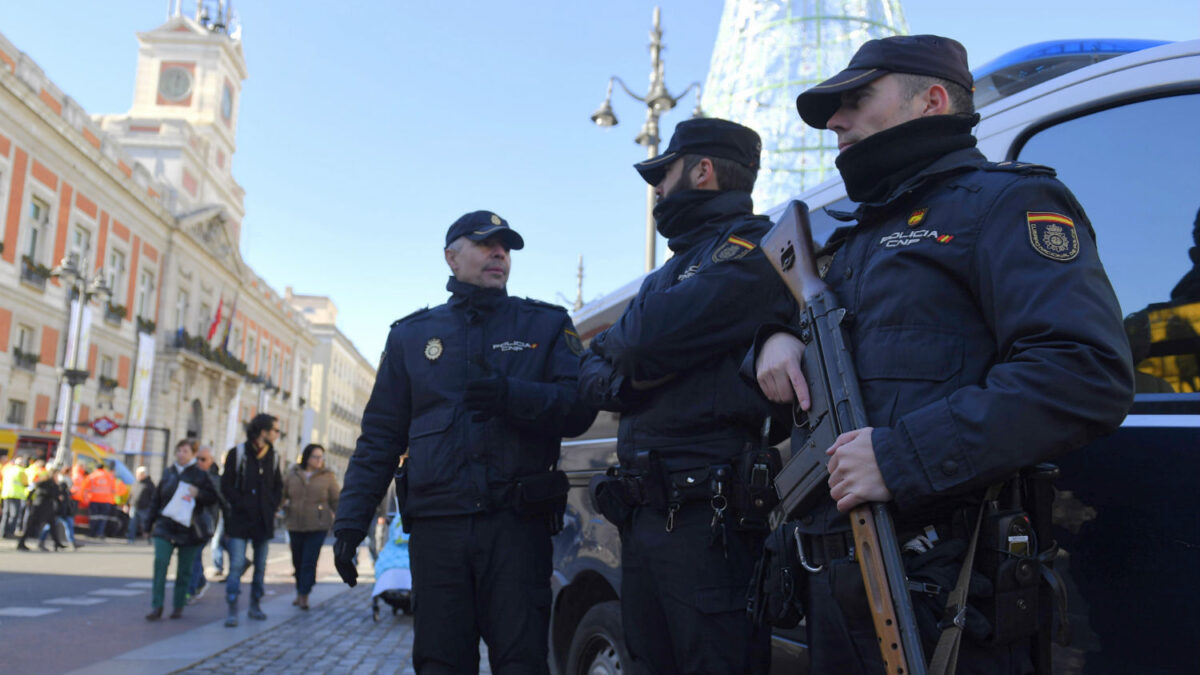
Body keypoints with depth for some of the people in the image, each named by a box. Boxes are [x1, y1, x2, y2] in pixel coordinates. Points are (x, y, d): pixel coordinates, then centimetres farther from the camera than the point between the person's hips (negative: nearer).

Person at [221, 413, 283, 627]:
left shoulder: (273, 457, 10)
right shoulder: (238, 453, -2)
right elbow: (226, 485, -4)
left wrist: (272, 506, 4)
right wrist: (242, 505, -11)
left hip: (264, 521, 4)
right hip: (240, 520, -4)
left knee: (261, 566, 9)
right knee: (237, 565, -9)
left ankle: (255, 605, 21)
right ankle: (232, 610, -5)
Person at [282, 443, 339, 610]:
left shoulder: (328, 476, 1)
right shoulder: (292, 474, 5)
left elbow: (335, 501, 4)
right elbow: (281, 494, 18)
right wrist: (286, 509, 8)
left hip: (318, 527, -3)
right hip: (295, 525, 3)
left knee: (309, 561, -7)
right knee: (297, 560, 10)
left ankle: (304, 596, -2)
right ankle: (299, 591, 25)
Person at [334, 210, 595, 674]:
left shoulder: (546, 325, 12)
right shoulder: (411, 335, 16)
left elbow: (578, 409, 1)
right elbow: (380, 436, 15)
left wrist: (513, 396, -16)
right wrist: (350, 521, 6)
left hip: (517, 525, -1)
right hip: (437, 526, 2)